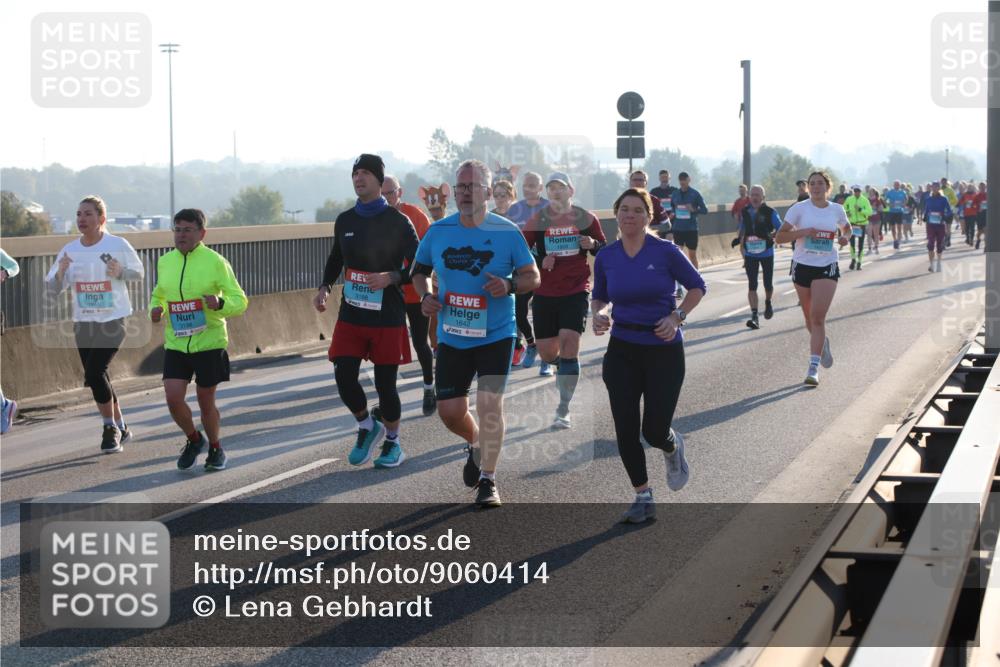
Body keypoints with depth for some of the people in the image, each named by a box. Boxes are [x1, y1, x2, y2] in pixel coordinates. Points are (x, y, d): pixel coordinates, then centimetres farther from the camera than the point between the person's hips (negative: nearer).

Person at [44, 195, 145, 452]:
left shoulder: (118, 245, -7)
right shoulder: (69, 250, 2)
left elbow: (139, 274, 4)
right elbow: (52, 289, 4)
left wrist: (121, 271, -16)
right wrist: (60, 271, -17)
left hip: (113, 320, -5)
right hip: (83, 323, 5)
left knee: (94, 372, -18)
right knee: (96, 377, 10)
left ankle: (111, 427, -1)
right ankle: (120, 428, 28)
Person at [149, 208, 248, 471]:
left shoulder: (215, 262, -7)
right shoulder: (165, 262, 6)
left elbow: (240, 301, -6)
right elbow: (159, 294, 23)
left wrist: (220, 304, -27)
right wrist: (156, 309, 1)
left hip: (209, 342, -3)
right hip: (175, 344, 3)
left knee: (206, 401, 4)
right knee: (173, 398, -9)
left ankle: (215, 447, 30)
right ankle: (193, 439, 19)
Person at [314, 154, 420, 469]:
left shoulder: (398, 222, -7)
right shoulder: (344, 221, 8)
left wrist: (391, 277, -23)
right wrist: (324, 287, 7)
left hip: (387, 316, -4)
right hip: (351, 314, 4)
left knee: (385, 383, 1)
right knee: (344, 377, -4)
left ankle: (392, 442, 21)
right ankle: (367, 426, 22)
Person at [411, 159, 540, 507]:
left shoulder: (507, 232, -7)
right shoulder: (438, 232, 1)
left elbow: (533, 276, -2)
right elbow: (420, 270, 15)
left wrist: (510, 286, -22)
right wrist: (425, 296, -5)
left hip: (496, 335, -3)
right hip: (452, 338, 3)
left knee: (489, 405, -13)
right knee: (450, 412, 5)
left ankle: (488, 481, 1)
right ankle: (475, 445, 39)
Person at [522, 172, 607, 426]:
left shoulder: (585, 218, 2)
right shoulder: (537, 220, 2)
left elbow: (605, 250, 10)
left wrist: (593, 244, -12)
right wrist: (538, 262, -13)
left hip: (576, 291, -2)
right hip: (545, 293, 2)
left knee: (569, 343, -16)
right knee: (547, 352, 4)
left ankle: (563, 410, -10)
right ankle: (561, 367, 43)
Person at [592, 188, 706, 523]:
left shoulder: (666, 252, -10)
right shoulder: (606, 257, 0)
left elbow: (697, 286, 2)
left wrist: (677, 317, -12)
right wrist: (599, 314, -8)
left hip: (664, 350, -3)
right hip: (622, 351, 3)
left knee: (654, 432, -4)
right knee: (625, 430, -3)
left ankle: (673, 448, 34)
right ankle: (643, 497, 15)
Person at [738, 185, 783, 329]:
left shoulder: (770, 212, -8)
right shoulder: (745, 212, 3)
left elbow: (781, 229, -3)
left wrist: (770, 236, -19)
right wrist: (742, 250, 14)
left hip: (767, 253, -2)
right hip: (750, 254, 2)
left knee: (768, 284, 9)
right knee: (752, 286, -6)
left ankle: (768, 303, 41)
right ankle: (754, 316, -7)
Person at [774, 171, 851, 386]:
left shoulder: (837, 210, 3)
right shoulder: (799, 209, -4)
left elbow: (846, 227, 24)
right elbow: (780, 237, -7)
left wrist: (845, 237, 1)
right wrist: (804, 232, -20)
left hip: (827, 266, -1)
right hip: (802, 265, 1)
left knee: (818, 317, -14)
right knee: (810, 318, 12)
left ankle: (813, 367, -14)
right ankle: (823, 343, 45)